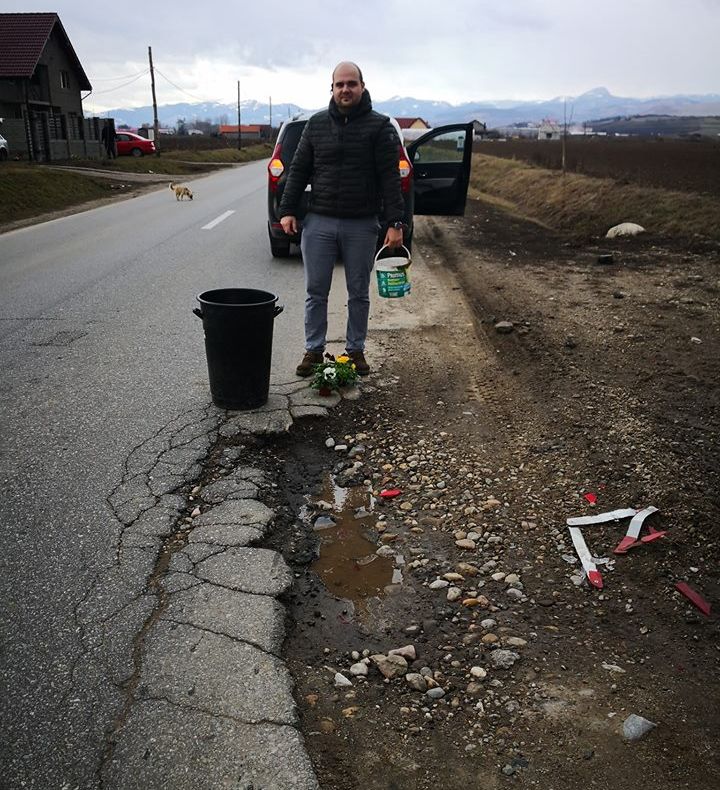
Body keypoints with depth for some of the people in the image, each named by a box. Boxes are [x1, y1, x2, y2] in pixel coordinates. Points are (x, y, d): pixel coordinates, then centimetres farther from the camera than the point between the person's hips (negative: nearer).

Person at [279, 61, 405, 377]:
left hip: (362, 226, -2)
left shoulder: (379, 126, 0)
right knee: (316, 292, 6)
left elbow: (390, 177, -6)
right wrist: (287, 210, 3)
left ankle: (356, 350, 22)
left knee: (359, 294, 9)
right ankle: (314, 350, 18)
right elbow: (298, 170, 11)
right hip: (318, 223, 2)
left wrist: (395, 223, -13)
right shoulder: (316, 124, 9)